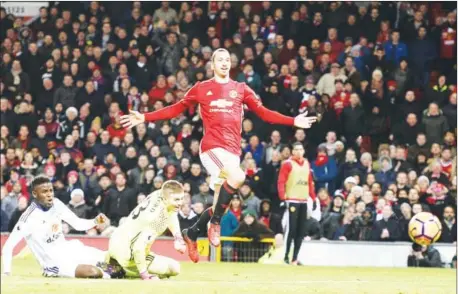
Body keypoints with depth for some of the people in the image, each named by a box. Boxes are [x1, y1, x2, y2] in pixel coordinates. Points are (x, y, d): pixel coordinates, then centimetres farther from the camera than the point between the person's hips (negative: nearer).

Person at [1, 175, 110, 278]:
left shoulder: (56, 204, -3)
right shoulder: (29, 217, -21)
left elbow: (77, 224, 8)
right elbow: (8, 247, -20)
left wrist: (95, 221, -11)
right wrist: (6, 274, -26)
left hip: (68, 250, 7)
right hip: (54, 263, -7)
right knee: (92, 271, -27)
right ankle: (103, 274, 4)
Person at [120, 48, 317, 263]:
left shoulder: (241, 90, 15)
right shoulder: (201, 89, 9)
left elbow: (263, 113, 16)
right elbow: (176, 109, 13)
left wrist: (293, 121, 8)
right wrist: (144, 118, 6)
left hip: (233, 150, 4)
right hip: (212, 146, -4)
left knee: (218, 205, 6)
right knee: (237, 176, -32)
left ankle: (191, 233, 30)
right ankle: (215, 222, -16)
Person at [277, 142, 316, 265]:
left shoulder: (307, 164, 14)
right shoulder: (288, 164, -5)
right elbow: (281, 182, -10)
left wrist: (314, 198, 15)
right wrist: (283, 198, -20)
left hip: (304, 201, 6)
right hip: (292, 201, -6)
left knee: (301, 231, 6)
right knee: (291, 229, -11)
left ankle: (295, 258, 11)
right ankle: (286, 257, -6)